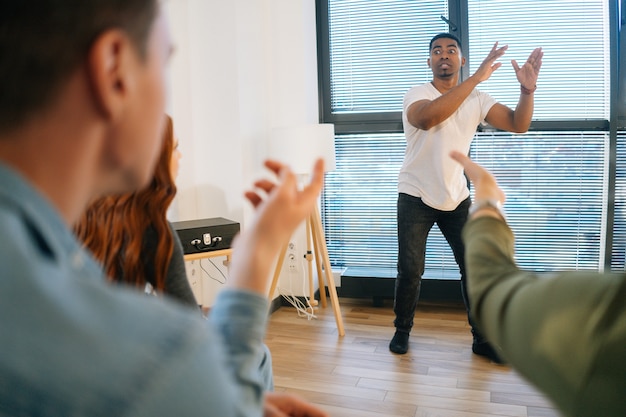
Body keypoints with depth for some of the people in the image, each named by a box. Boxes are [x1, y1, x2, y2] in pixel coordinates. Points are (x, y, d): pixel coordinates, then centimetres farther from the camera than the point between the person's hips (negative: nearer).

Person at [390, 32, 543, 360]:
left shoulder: (477, 99, 3)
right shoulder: (416, 95, -11)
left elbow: (518, 124, -5)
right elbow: (429, 117, -35)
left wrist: (527, 90, -23)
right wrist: (477, 77, -37)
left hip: (457, 197, 4)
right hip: (416, 198, -4)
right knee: (410, 270, 0)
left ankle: (481, 340, 21)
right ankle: (402, 330, 23)